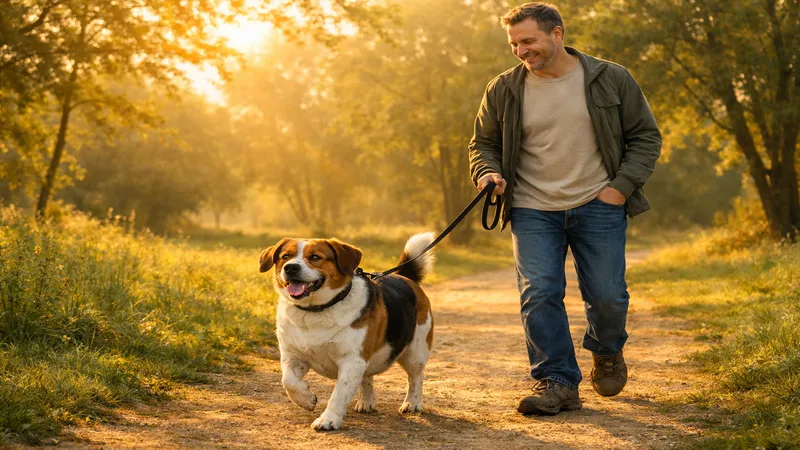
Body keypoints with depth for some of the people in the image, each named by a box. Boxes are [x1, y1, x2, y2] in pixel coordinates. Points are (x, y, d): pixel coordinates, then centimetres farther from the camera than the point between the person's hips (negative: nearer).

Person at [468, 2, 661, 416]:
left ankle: (607, 351, 33)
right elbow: (483, 144, 15)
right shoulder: (503, 90, 2)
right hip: (533, 211, 1)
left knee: (607, 296, 1)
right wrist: (488, 173, -8)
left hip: (598, 207, -1)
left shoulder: (611, 80, 0)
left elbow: (645, 136, 7)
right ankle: (557, 382, -1)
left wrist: (622, 185, -6)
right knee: (539, 294, -10)